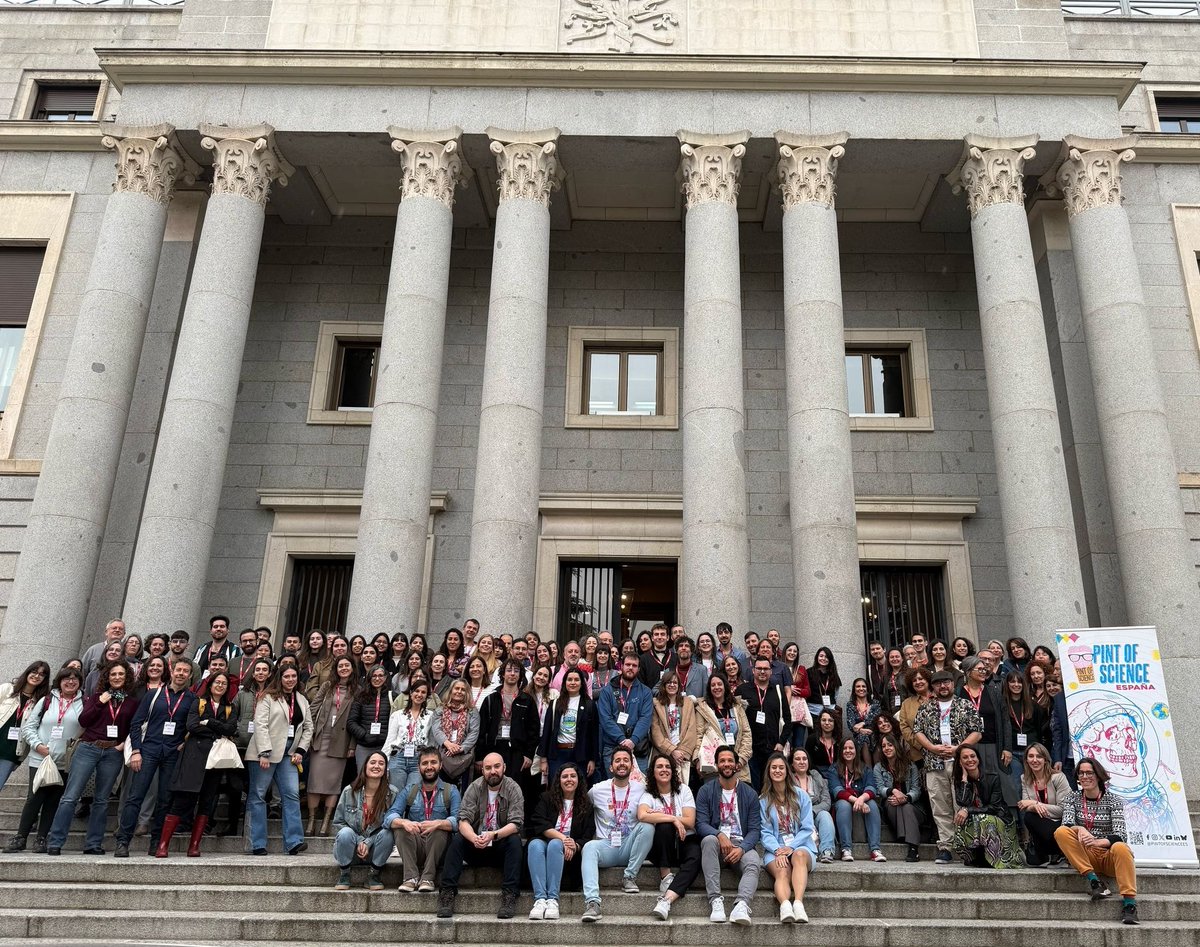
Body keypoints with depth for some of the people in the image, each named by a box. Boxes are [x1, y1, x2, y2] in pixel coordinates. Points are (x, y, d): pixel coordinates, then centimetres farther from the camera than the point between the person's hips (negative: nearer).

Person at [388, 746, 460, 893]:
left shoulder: (451, 791, 2)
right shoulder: (408, 791, 8)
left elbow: (457, 821, -15)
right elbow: (390, 817, -8)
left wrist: (438, 824, -37)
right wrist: (404, 822, -31)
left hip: (438, 847, -2)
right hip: (414, 848, 2)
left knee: (440, 828, -30)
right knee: (399, 828, -23)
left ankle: (428, 878, -26)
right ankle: (411, 877, -26)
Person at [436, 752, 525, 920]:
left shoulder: (512, 788, -8)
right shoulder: (475, 788, -4)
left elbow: (516, 823, -18)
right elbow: (463, 820, -14)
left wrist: (494, 835, -37)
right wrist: (474, 838, -36)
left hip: (501, 846, -1)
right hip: (476, 847, 1)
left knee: (515, 841, -30)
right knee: (456, 839, -25)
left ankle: (509, 896, -31)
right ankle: (448, 893, -24)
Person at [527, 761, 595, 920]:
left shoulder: (586, 805, 14)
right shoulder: (546, 799, 13)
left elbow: (588, 836, 5)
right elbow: (539, 824, -3)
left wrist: (575, 846, -18)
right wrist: (563, 837, -17)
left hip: (569, 852, 0)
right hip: (543, 843, 1)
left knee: (554, 845, -35)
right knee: (535, 844, -34)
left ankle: (553, 899, -42)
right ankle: (540, 899, -45)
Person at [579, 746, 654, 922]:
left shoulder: (641, 788, 5)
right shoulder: (597, 790, 3)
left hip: (629, 847, 1)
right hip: (606, 847, -1)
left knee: (647, 827, -28)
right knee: (589, 847, -34)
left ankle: (630, 876, -15)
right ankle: (592, 903, -48)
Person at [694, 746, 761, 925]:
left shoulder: (749, 794, 9)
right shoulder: (706, 791, 6)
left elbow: (755, 829, 2)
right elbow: (701, 824, -4)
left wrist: (742, 848, -18)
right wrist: (720, 835, -25)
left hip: (742, 844, 1)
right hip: (717, 843, -1)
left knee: (754, 863, -31)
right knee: (709, 840, -35)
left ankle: (741, 905, -48)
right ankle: (715, 900, -39)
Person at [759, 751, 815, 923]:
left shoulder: (801, 796, 11)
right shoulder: (763, 800, 11)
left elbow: (807, 828, 3)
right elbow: (765, 832, 3)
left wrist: (791, 847, -13)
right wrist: (778, 850, -17)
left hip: (801, 846, 0)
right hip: (774, 849, 0)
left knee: (799, 855, -37)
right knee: (782, 872, -34)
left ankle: (798, 902, -55)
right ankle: (785, 905, -61)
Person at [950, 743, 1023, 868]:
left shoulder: (993, 778, -6)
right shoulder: (959, 782, 3)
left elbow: (995, 807, -15)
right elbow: (962, 803, -17)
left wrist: (968, 810, -25)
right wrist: (964, 777, -13)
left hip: (1000, 823, -3)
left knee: (981, 819, -35)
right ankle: (975, 859, -6)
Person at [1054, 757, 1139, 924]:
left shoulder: (1113, 800, 0)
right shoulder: (1072, 798, 7)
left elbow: (1120, 835, -12)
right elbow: (1067, 824, -10)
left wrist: (1100, 842, -33)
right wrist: (1080, 829, -34)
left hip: (1110, 856, -2)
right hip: (1085, 856, 2)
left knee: (1120, 848, -36)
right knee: (1061, 832, -25)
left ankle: (1129, 902, -37)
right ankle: (1093, 880, -27)